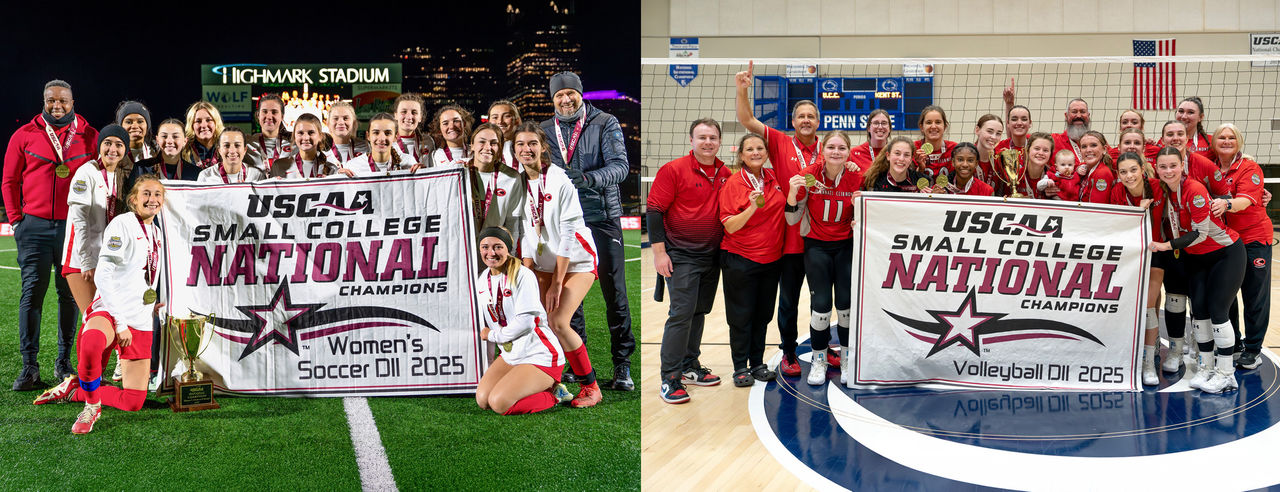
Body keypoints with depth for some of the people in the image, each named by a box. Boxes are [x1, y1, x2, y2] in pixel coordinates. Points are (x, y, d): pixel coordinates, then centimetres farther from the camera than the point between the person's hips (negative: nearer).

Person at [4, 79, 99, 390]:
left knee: (70, 293, 6)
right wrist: (16, 219, 3)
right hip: (34, 225, 0)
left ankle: (64, 361, 16)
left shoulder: (90, 137, 6)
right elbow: (10, 181, 10)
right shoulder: (24, 136, 6)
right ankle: (29, 367, 2)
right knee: (32, 292, -2)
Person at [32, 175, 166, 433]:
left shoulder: (156, 232, 15)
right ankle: (92, 405, -18)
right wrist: (120, 323, -18)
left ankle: (73, 390, 21)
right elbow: (102, 275, -16)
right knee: (92, 342, -44)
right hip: (110, 311, -7)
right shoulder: (122, 224, -7)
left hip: (141, 321, 7)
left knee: (134, 402, -3)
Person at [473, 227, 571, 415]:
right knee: (482, 400, -6)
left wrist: (492, 335, -9)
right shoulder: (483, 280, 7)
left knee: (499, 404, -20)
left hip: (540, 355, -8)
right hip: (510, 355, 8)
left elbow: (525, 322, -21)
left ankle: (552, 393, 1)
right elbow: (485, 323, 19)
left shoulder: (522, 276, -16)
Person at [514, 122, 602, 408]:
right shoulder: (519, 183, -1)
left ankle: (591, 387, 1)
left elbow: (568, 233, -18)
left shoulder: (559, 180, -18)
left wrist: (557, 283, -17)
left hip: (576, 261, -5)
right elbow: (526, 231, 2)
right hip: (544, 263, 6)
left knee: (558, 322, -15)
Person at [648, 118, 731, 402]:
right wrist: (659, 252, -14)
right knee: (681, 313, -10)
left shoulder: (726, 174, 7)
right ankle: (670, 378, -4)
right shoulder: (673, 170, -9)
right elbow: (654, 210, -10)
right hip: (682, 255, -6)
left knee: (699, 312, 14)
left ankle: (689, 366, 27)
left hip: (712, 255, 6)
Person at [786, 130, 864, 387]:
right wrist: (793, 193, -23)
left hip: (846, 246, 1)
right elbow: (792, 220, -6)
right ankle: (819, 359, 14)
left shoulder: (857, 179, -7)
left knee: (847, 303, -3)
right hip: (817, 246, -1)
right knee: (820, 304, -7)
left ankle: (847, 358, 18)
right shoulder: (808, 176, -11)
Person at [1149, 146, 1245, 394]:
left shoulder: (1195, 190, -25)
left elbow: (1201, 232, -24)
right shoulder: (1163, 190, -7)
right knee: (1198, 309, 3)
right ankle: (1206, 367, 15)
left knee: (1217, 309, -8)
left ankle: (1226, 374, 1)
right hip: (1196, 257, 6)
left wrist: (1167, 245, -26)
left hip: (1226, 253, -6)